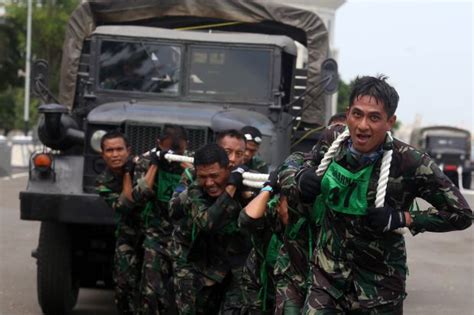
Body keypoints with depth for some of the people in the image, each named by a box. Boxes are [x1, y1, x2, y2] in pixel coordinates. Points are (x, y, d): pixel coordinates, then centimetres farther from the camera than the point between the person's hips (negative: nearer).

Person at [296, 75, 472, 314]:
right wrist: (304, 179, -7)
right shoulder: (331, 140, -6)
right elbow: (309, 167, 16)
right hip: (327, 277, 3)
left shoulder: (410, 164, -18)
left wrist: (402, 219, -19)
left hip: (379, 290, -2)